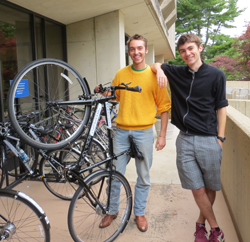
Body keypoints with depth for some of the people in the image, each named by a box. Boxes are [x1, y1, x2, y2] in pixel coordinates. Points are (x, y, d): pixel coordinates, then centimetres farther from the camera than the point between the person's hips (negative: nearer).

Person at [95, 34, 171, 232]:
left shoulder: (154, 75, -2)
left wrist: (162, 135, -4)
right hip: (122, 131, 2)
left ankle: (139, 213, 29)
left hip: (144, 132, -2)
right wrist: (102, 92, -4)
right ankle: (112, 211, 28)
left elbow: (164, 107, 0)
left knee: (143, 177, 9)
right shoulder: (121, 74, 6)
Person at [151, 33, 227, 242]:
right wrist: (159, 69, -2)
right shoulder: (177, 73, 8)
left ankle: (201, 223, 30)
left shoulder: (216, 75, -1)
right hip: (185, 140, 2)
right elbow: (155, 65, 22)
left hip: (209, 140, -2)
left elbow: (221, 108, 1)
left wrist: (220, 138, -3)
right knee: (197, 189, 4)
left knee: (211, 188, 8)